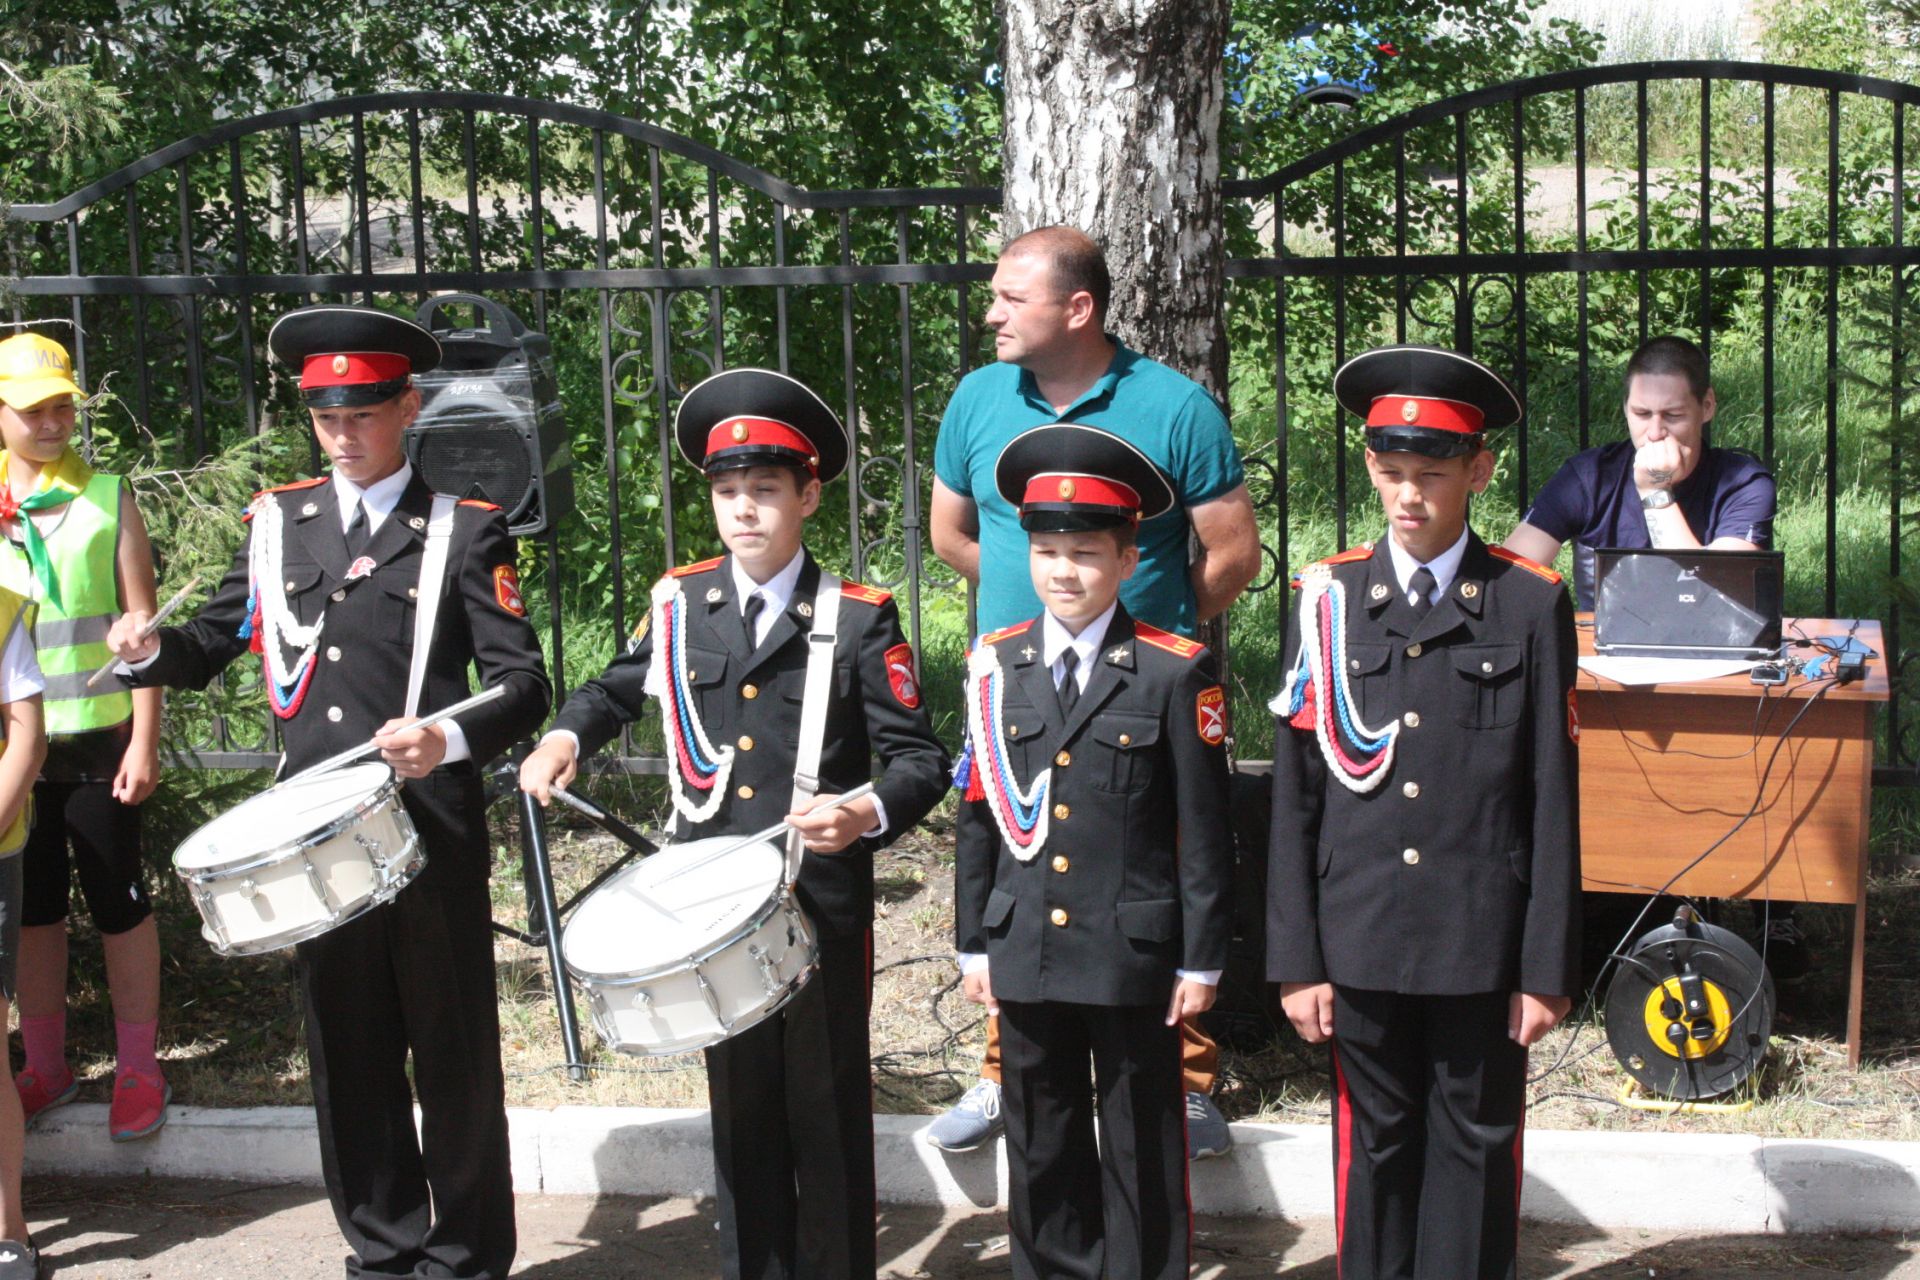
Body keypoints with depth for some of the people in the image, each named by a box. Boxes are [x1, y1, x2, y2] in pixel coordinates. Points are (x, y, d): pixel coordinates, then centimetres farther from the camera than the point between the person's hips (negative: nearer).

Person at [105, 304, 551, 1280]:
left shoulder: (465, 531, -2)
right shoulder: (279, 524, 11)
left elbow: (523, 684, -9)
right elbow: (215, 642, 18)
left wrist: (448, 741, -28)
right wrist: (152, 649, -5)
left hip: (432, 832, -4)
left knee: (453, 1052, 5)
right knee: (347, 1053, 12)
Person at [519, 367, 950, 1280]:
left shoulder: (858, 619, -7)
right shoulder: (677, 605, 4)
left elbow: (920, 760, -10)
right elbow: (618, 689, 22)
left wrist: (866, 815, -30)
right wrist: (566, 736, 2)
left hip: (825, 904, -3)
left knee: (827, 1108, 7)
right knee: (740, 1105, 14)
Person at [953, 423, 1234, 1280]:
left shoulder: (1176, 673, -5)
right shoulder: (996, 667, 4)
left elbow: (1204, 831, -3)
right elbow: (978, 816, 9)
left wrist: (1201, 960, -4)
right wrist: (973, 943, 8)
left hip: (1134, 954, -3)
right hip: (1024, 953, 3)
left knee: (1142, 1152, 8)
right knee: (1041, 1147, 13)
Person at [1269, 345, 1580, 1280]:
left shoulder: (1531, 605, -1)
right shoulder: (1327, 600, 2)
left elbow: (1553, 800, -1)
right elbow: (1295, 797, 2)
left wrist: (1548, 964, -4)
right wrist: (1296, 958, -1)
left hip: (1483, 942, -1)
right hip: (1360, 940, 1)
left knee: (1476, 1149, 9)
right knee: (1375, 1146, 11)